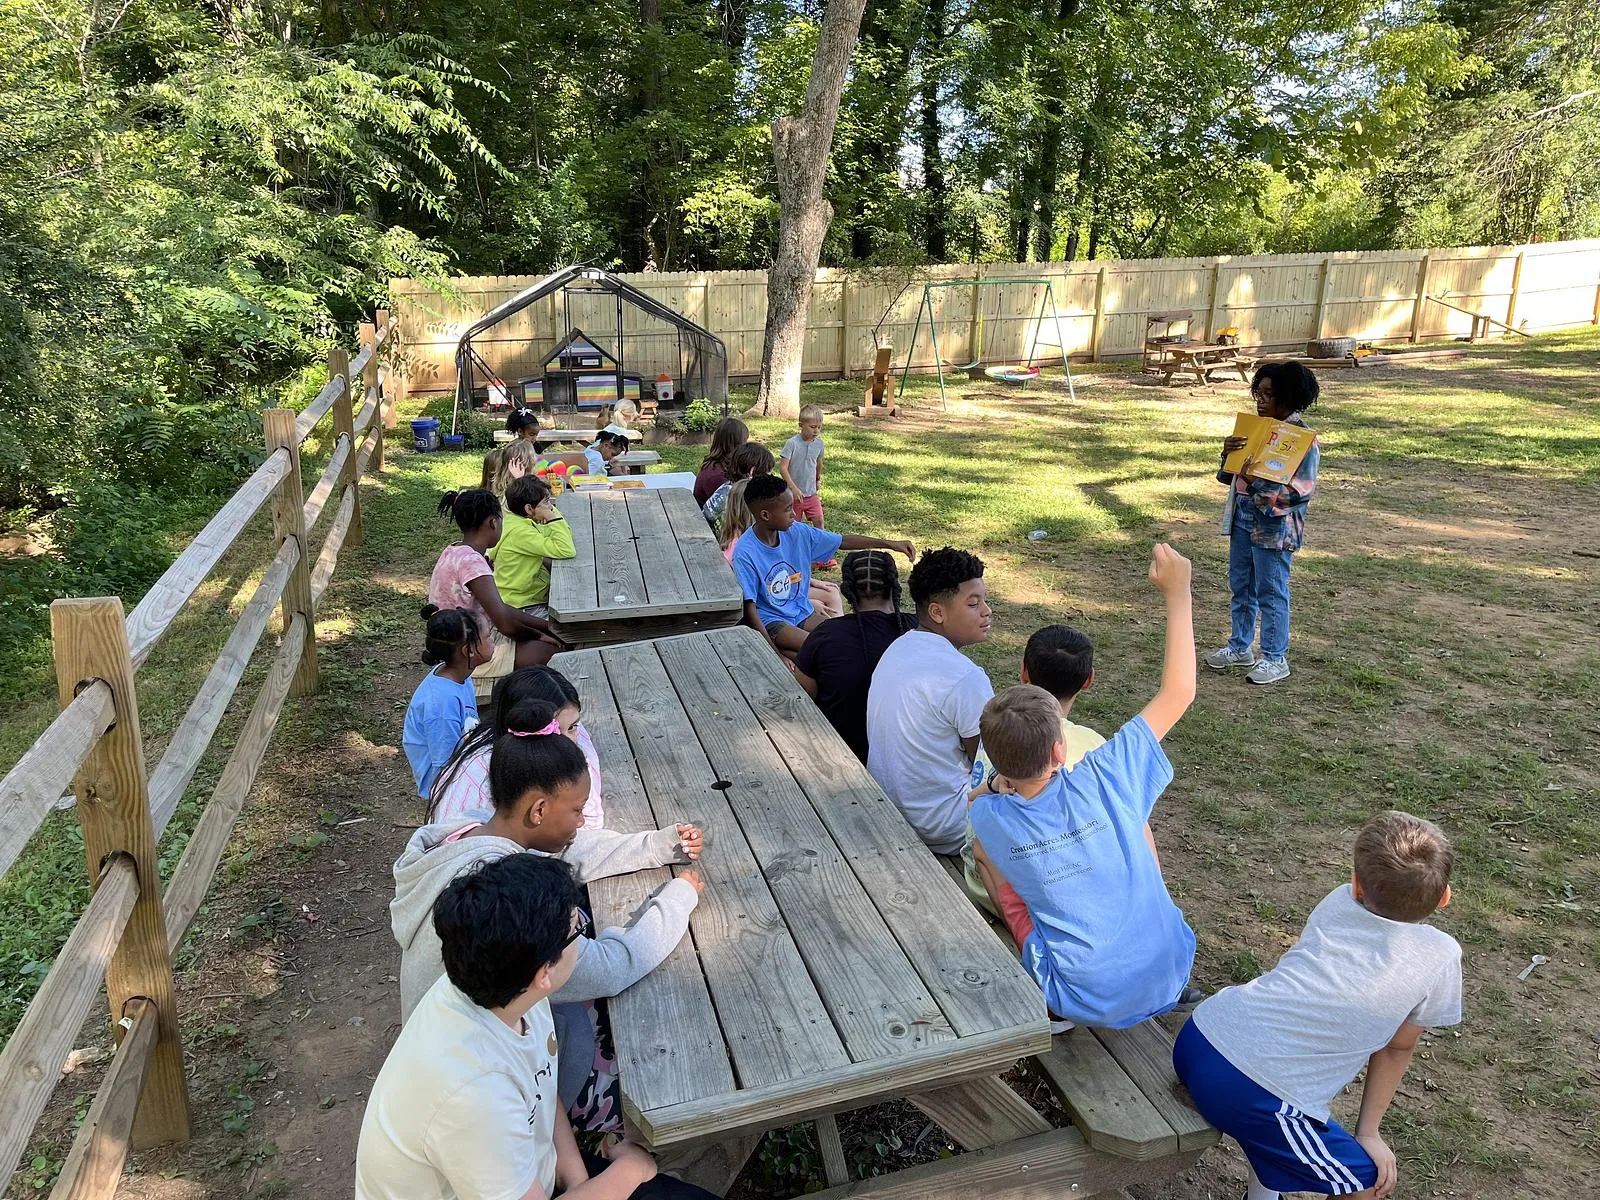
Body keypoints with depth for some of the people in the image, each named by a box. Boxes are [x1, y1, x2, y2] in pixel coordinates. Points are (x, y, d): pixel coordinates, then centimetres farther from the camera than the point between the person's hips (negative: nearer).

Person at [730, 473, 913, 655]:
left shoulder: (797, 532, -5)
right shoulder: (745, 553, -22)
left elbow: (843, 541, 6)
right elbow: (750, 610, -20)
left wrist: (890, 544, 2)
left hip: (802, 612, 6)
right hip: (770, 620, -6)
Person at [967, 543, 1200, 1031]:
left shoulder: (988, 820, -18)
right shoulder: (1101, 782, -20)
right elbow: (1178, 692, -10)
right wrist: (1177, 593, -6)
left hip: (1087, 1003, -1)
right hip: (1168, 975, 1)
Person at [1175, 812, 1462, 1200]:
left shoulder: (1338, 903, 12)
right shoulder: (1440, 956, 1)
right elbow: (1397, 1050, 12)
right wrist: (1368, 1133, 23)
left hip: (1194, 1041, 6)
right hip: (1252, 1096, -6)